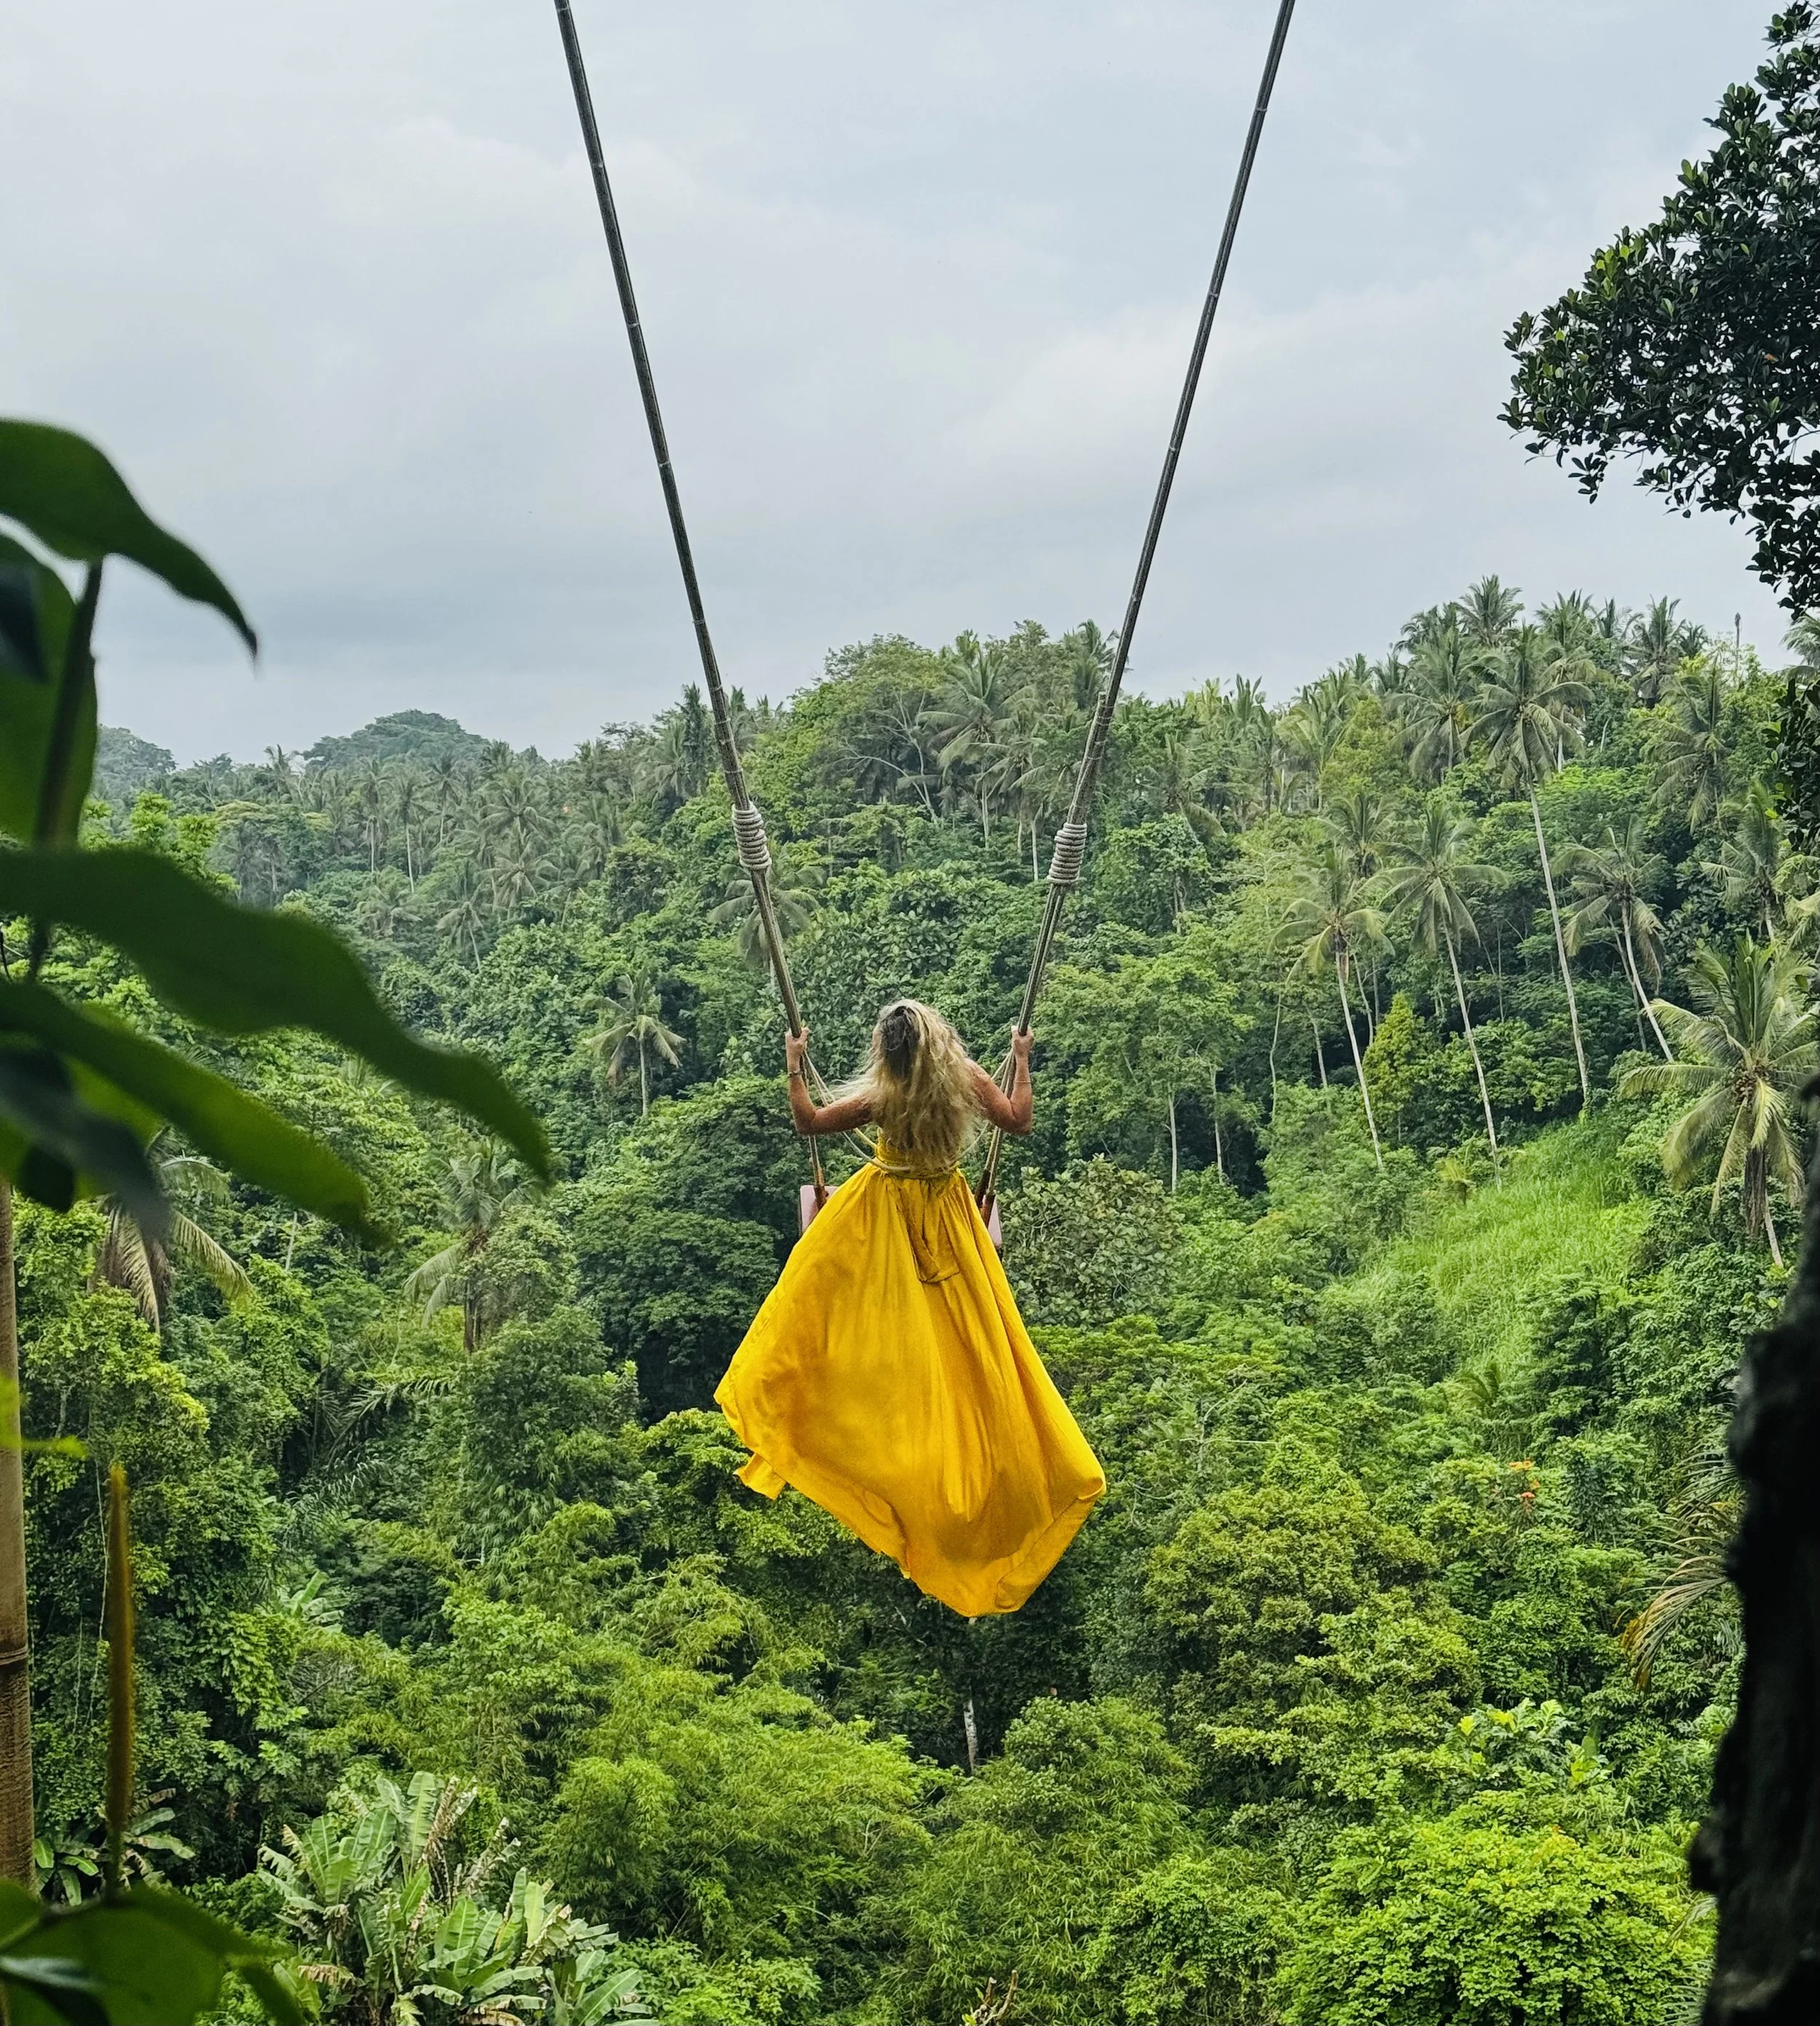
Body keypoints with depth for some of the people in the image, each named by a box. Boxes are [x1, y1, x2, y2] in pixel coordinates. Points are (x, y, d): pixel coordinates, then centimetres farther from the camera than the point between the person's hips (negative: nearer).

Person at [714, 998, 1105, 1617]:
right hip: (945, 1217, 3)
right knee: (965, 1329, 12)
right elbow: (1018, 1121, -1)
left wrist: (796, 1067, 1)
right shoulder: (967, 1079, -16)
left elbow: (807, 1121, -12)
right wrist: (1021, 1062, 10)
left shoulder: (880, 1097, -22)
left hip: (881, 1217, -3)